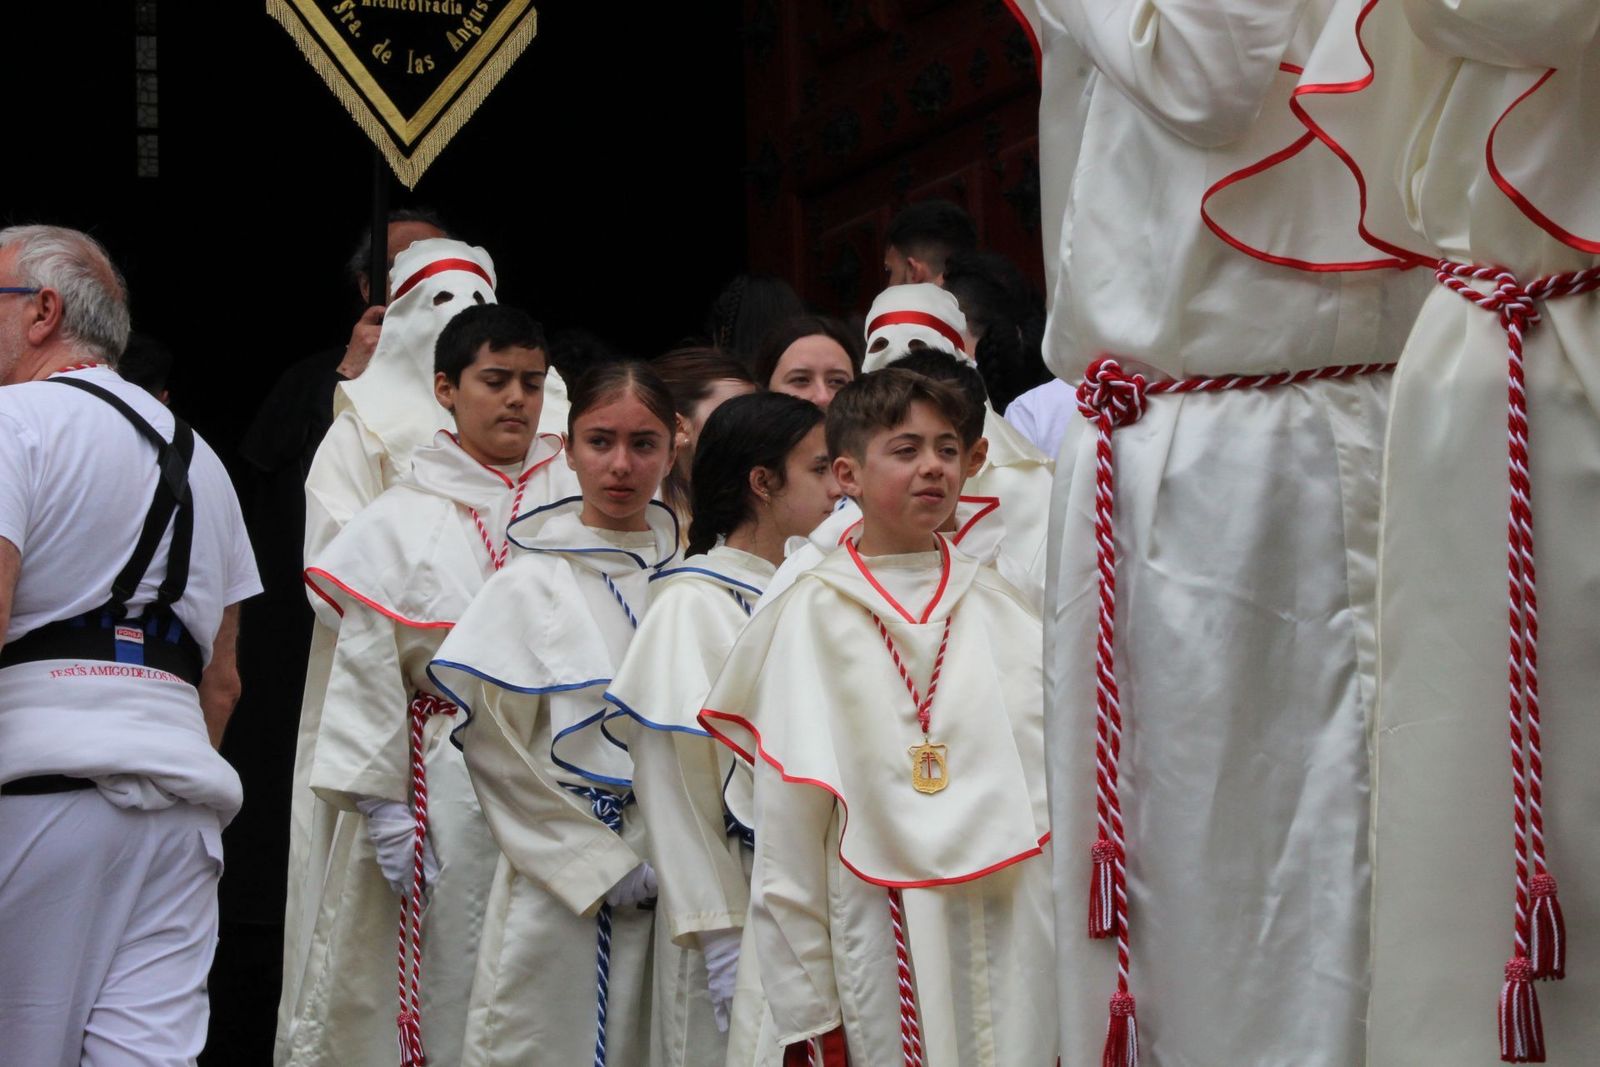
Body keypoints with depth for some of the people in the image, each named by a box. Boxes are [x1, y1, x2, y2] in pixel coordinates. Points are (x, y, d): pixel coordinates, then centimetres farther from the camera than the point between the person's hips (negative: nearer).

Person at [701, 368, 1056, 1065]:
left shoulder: (998, 607, 9)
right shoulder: (814, 617, 1)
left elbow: (1058, 768, 10)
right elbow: (787, 823, 0)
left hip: (1014, 931, 3)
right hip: (883, 932, -2)